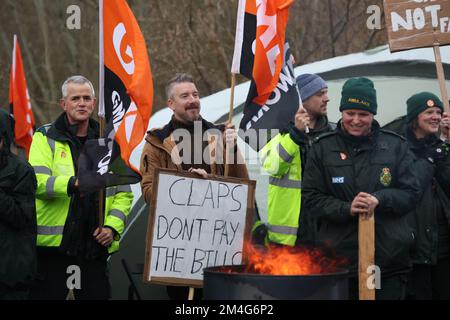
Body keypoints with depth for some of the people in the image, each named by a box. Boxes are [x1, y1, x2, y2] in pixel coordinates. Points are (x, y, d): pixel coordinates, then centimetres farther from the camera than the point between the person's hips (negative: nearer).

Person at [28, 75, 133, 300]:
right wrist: (72, 184, -30)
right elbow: (37, 182, -13)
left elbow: (124, 193, 14)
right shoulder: (46, 138, 3)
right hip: (53, 243, -3)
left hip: (96, 245, 3)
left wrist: (113, 226, -2)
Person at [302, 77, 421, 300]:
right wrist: (346, 209, -14)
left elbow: (412, 193, 5)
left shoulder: (395, 146, 8)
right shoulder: (323, 148, 7)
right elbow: (310, 198, 2)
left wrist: (380, 199, -14)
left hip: (390, 258, 1)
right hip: (338, 256, 0)